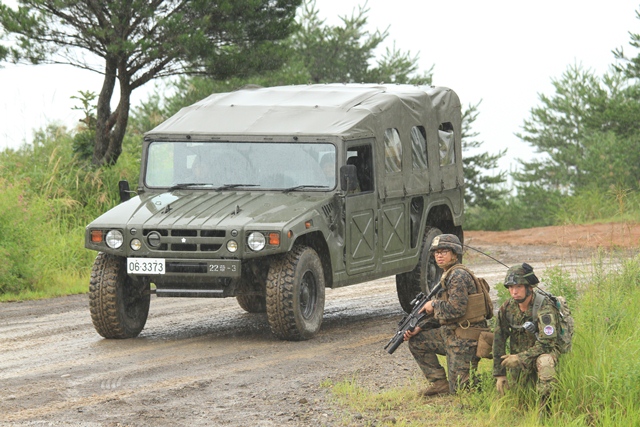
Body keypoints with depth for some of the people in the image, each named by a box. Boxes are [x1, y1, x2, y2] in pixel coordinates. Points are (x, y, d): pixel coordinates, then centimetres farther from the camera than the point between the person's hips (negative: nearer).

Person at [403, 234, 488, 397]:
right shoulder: (447, 276, 15)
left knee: (459, 389, -8)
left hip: (464, 338, -10)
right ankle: (440, 383, 12)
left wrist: (433, 305, -8)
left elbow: (456, 310, -25)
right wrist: (419, 328, 7)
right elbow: (440, 314, 18)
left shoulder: (459, 276, -16)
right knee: (416, 341, 14)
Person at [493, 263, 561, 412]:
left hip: (544, 353, -6)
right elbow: (499, 341, 3)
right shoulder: (507, 308, -3)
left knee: (544, 361, -39)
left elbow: (547, 343, -26)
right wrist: (499, 374, 1)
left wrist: (520, 358, -25)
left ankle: (547, 405, -30)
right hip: (519, 358, 6)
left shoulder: (544, 308, -21)